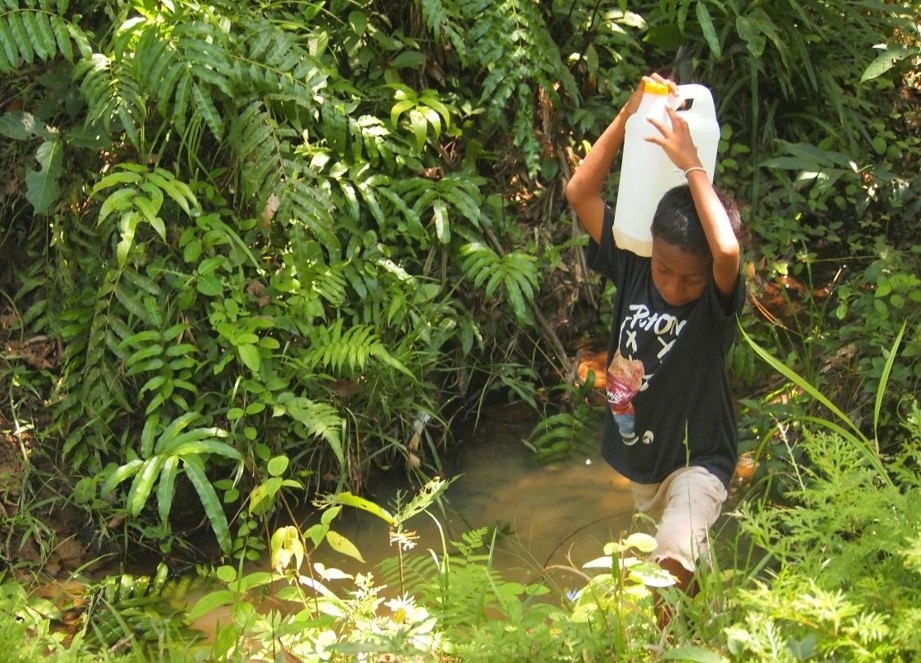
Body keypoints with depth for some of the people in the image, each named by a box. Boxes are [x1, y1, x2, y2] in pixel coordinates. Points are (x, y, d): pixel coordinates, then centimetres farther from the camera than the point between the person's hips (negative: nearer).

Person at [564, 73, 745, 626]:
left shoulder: (717, 300, -22)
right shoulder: (632, 268, -11)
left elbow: (728, 251, -46)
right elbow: (581, 193, -12)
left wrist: (691, 164, -38)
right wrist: (628, 117, -19)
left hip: (697, 460, -5)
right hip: (637, 456, 5)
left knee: (674, 559, -29)